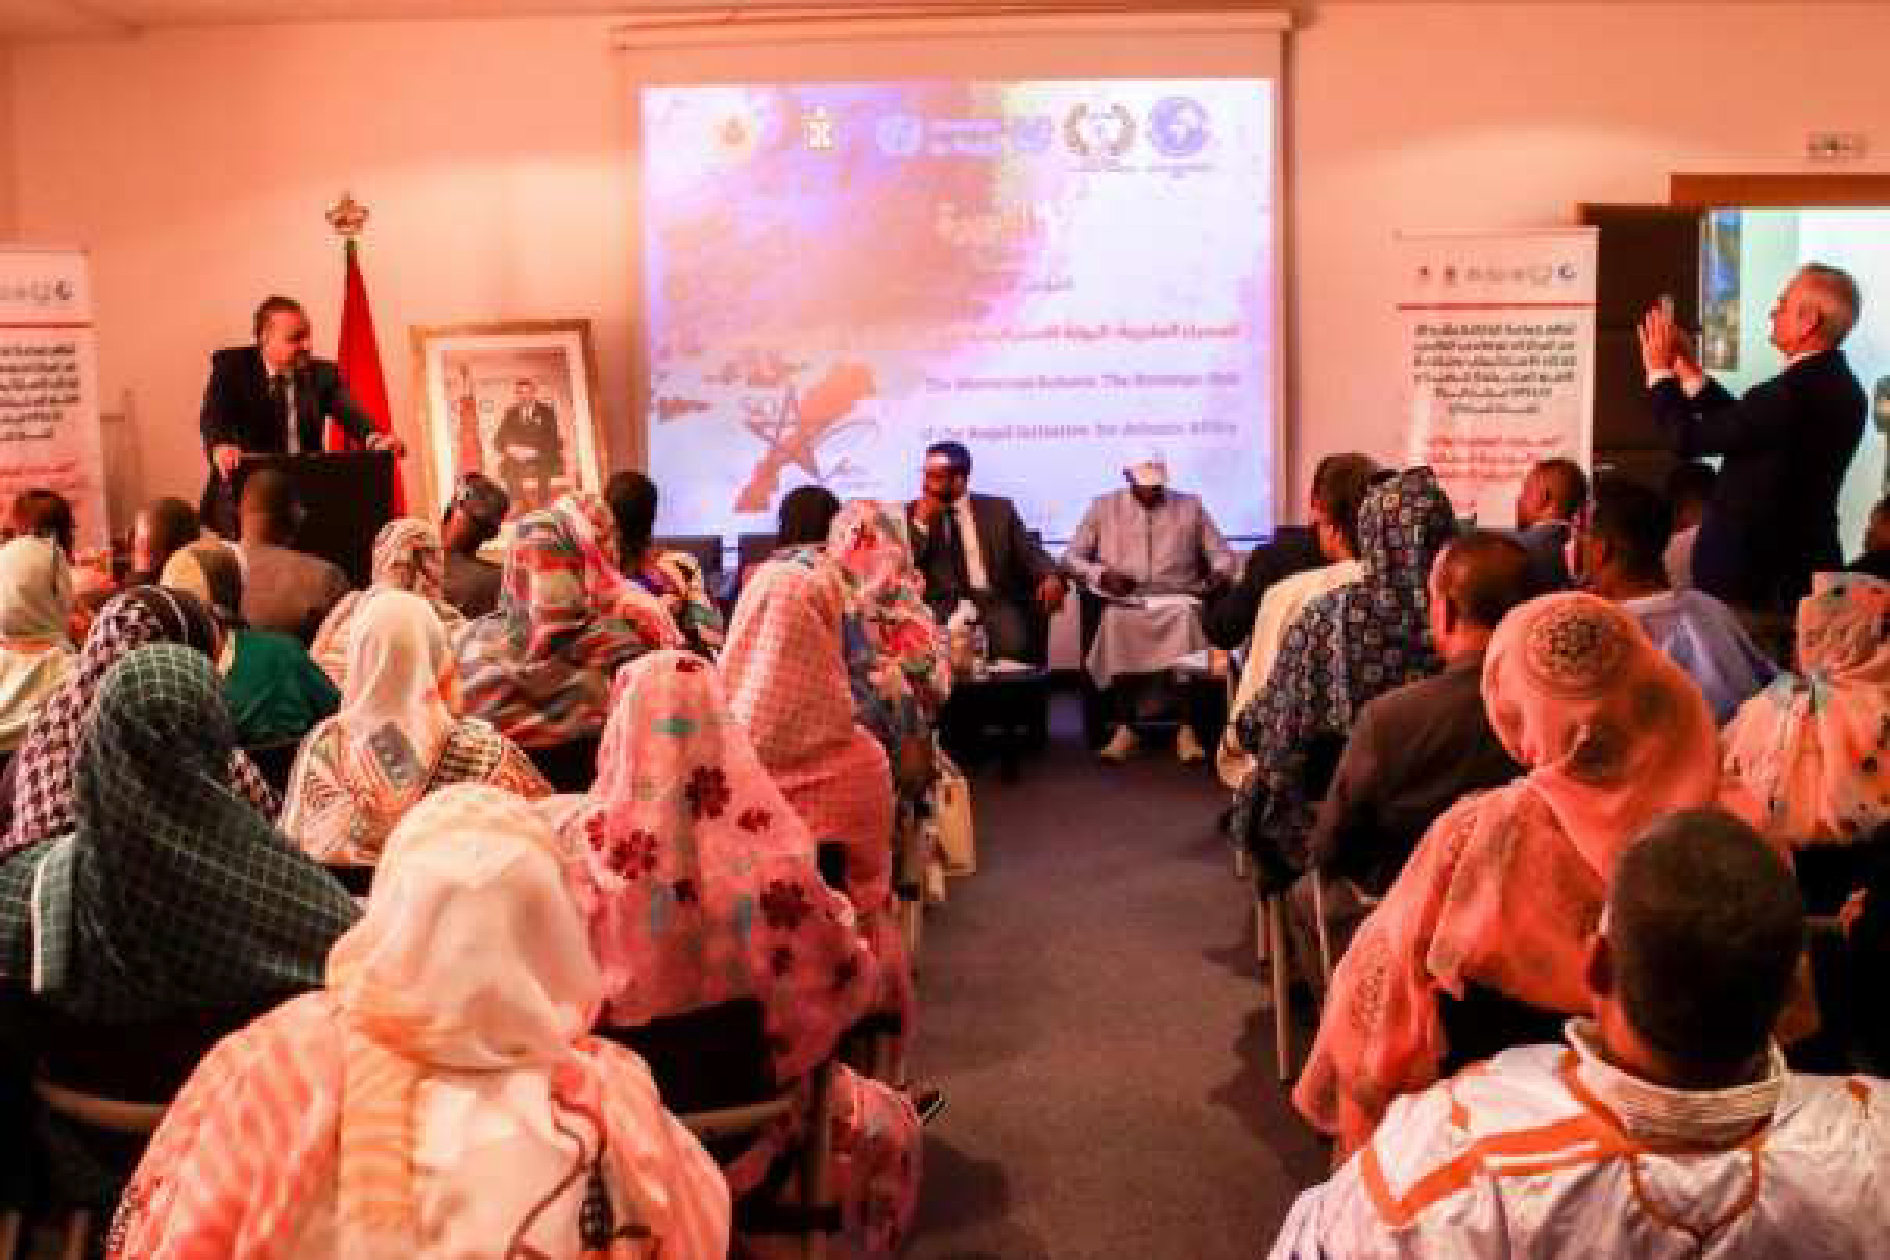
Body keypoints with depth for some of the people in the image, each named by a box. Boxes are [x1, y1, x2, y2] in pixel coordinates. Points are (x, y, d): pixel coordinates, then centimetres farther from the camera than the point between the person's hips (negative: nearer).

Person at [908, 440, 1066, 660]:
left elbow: (1030, 554, 8)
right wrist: (920, 523, -5)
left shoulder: (998, 509, 15)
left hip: (994, 603, 1)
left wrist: (1050, 577, -13)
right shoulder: (912, 514, 14)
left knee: (1009, 640, -30)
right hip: (939, 609, -1)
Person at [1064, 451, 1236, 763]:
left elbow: (1222, 555, 14)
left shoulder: (1190, 506, 17)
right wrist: (1101, 574, -9)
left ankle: (1186, 729, -36)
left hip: (1177, 599, 0)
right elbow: (1072, 556, 11)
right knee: (1117, 620, -37)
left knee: (1186, 617, -36)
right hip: (1123, 601, 0)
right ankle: (1124, 727, -31)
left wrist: (1219, 574, -9)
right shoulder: (1104, 507, 16)